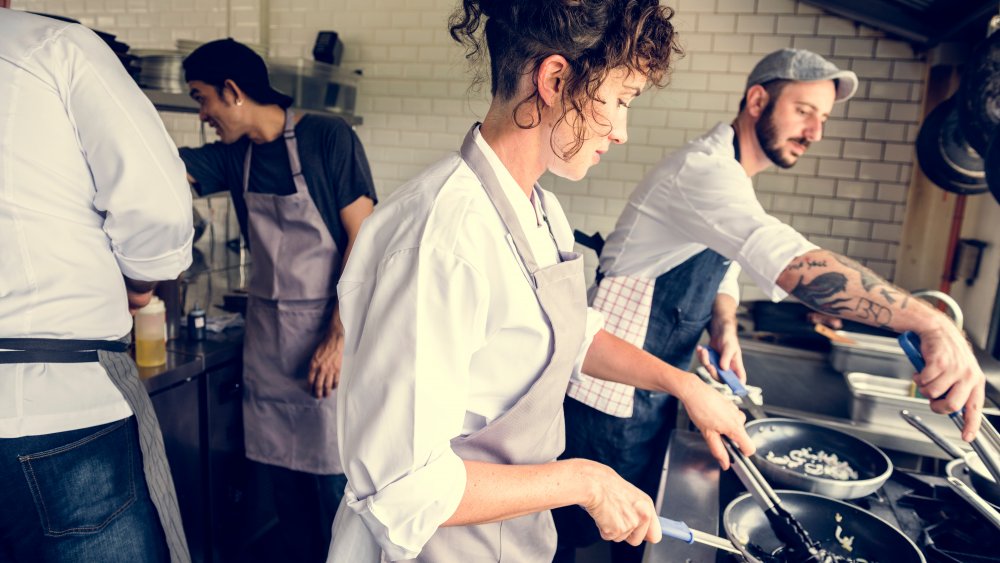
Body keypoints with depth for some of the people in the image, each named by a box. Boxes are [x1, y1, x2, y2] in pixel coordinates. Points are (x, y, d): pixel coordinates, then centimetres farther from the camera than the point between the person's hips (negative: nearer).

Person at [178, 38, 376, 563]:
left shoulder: (328, 137, -10)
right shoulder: (233, 155, 7)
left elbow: (363, 239, -13)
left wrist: (339, 337, -16)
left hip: (328, 332, -5)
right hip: (266, 337, 6)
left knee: (334, 479, 2)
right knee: (284, 478, 13)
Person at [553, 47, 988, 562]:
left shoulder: (730, 181, 13)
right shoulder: (703, 170, -22)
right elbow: (793, 262, -36)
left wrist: (725, 329, -3)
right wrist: (930, 322, -41)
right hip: (614, 397, -9)